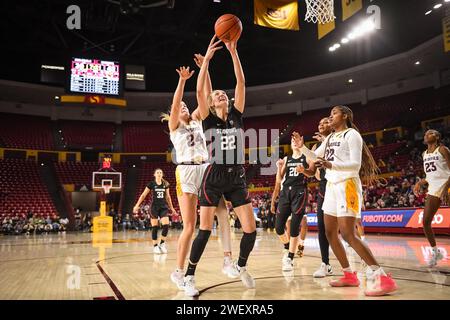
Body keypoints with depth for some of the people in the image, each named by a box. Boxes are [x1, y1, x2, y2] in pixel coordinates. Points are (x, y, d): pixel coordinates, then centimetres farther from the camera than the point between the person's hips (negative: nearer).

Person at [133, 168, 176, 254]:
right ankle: (155, 246, 10)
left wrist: (171, 208, 16)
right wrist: (137, 205, -5)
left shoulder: (165, 184, 6)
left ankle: (162, 244, 7)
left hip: (164, 207, 2)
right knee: (155, 227, -1)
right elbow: (143, 195, 1)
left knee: (166, 225, -11)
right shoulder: (151, 184, -2)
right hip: (154, 207, -2)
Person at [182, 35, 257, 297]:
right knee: (205, 231, -4)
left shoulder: (237, 116, 8)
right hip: (214, 178, -3)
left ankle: (241, 266, 27)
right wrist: (207, 58, -10)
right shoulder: (209, 120, 3)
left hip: (237, 179, 3)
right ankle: (190, 277, 12)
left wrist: (233, 53, -2)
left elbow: (241, 83, 1)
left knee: (251, 230, -1)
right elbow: (199, 91, -10)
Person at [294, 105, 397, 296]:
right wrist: (302, 146, 8)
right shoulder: (330, 137, 17)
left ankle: (382, 278, -13)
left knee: (348, 234, -17)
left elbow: (356, 164, -17)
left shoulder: (352, 134, -8)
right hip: (332, 185, 9)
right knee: (330, 233, 7)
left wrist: (331, 165, -32)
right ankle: (349, 276, 17)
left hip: (347, 185, -9)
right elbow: (315, 156, 27)